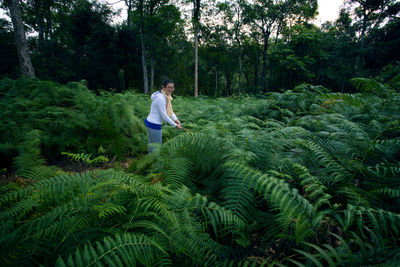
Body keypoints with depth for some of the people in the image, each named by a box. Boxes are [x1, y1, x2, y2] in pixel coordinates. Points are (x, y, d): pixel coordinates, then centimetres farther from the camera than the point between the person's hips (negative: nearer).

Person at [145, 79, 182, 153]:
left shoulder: (166, 95, 6)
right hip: (154, 125, -10)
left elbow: (169, 110, 11)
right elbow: (164, 115, -22)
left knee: (151, 143, 22)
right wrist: (175, 125, -15)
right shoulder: (161, 98, -24)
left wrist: (176, 119, -3)